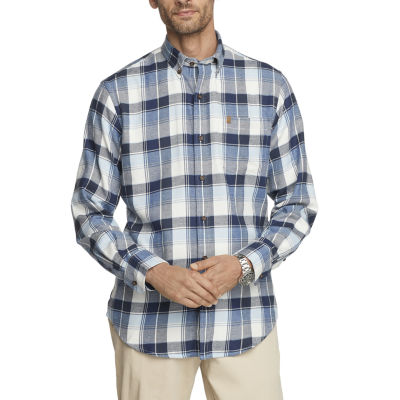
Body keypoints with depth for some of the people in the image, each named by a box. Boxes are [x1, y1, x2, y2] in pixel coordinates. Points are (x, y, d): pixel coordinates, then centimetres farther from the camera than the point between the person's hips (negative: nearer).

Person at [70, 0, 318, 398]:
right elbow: (89, 214, -1)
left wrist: (244, 265, -14)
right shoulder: (117, 93, -3)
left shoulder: (270, 86, 0)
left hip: (243, 317, 1)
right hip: (150, 320, 0)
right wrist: (155, 273, -18)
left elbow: (297, 204, 4)